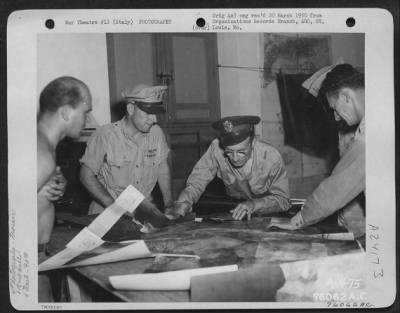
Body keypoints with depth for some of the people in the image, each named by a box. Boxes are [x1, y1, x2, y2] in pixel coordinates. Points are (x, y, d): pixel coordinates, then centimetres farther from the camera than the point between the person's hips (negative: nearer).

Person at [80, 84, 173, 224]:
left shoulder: (156, 132, -1)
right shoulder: (104, 135, -15)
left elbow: (163, 168, 11)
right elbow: (87, 176, -9)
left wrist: (169, 204, 3)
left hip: (145, 207, 4)